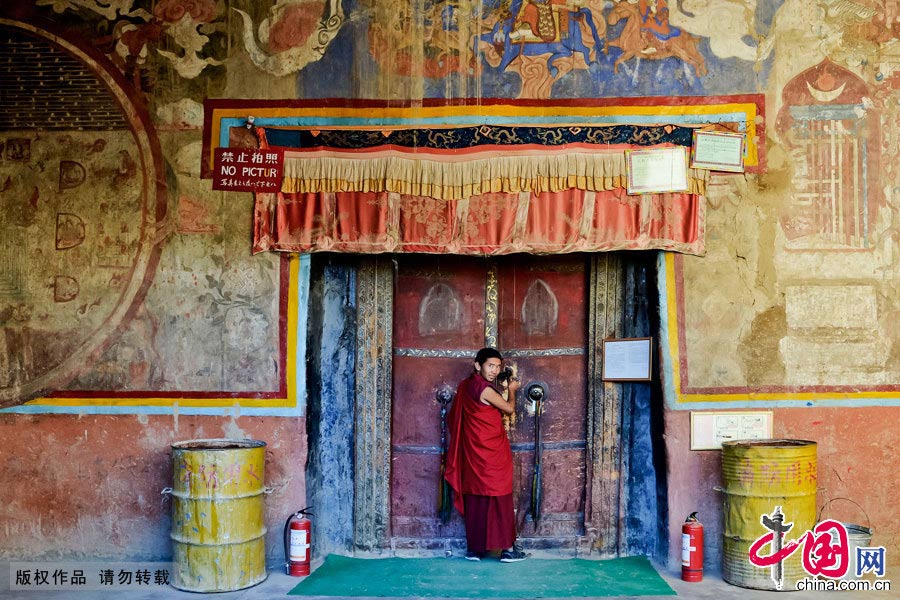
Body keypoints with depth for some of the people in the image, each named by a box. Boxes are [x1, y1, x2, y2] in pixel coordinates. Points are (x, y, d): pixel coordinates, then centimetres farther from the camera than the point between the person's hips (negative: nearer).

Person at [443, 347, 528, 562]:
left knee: (475, 499, 10)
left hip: (473, 454, 8)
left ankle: (474, 548, 15)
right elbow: (509, 409, -6)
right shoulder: (486, 390, -19)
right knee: (499, 499, 0)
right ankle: (507, 548, 7)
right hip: (491, 453, -8)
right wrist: (511, 390, 13)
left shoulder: (466, 386, 7)